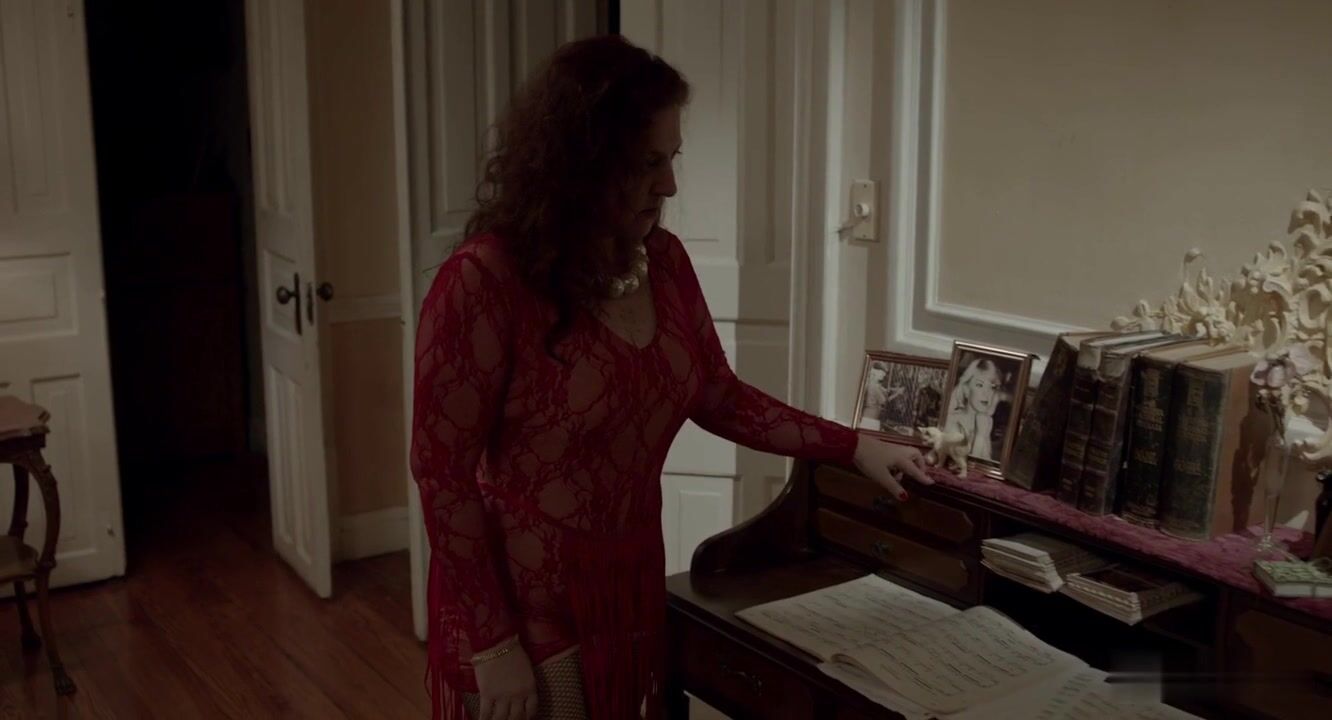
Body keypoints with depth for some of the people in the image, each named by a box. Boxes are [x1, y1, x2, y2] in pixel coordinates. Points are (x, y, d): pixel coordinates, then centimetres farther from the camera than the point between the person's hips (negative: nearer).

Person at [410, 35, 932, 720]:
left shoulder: (664, 261, -1)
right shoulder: (483, 281, -21)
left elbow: (718, 396, 10)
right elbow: (441, 470, -18)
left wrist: (853, 447, 3)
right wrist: (492, 644, -16)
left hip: (630, 599, 6)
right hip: (523, 618, -6)